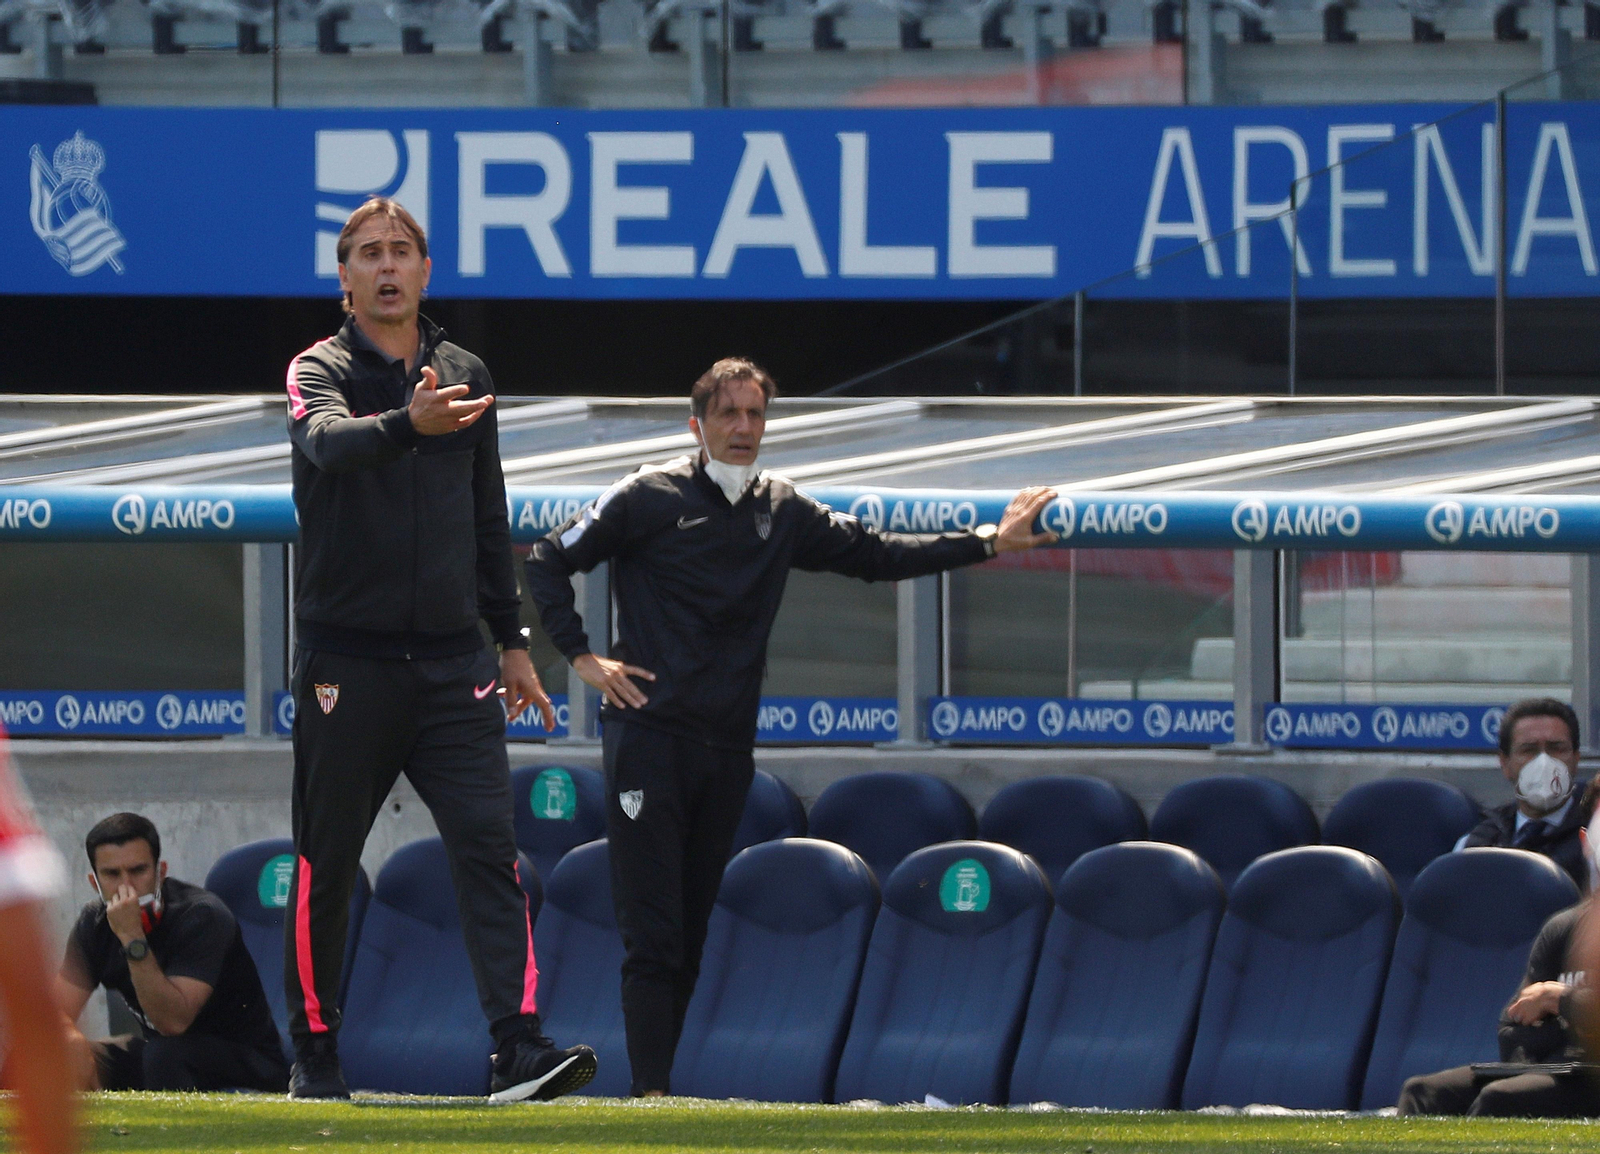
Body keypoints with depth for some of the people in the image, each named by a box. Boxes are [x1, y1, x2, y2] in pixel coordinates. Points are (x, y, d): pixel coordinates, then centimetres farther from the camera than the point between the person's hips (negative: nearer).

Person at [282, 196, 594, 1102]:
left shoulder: (467, 377, 13)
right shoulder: (320, 371, -2)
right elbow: (330, 441, -26)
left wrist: (512, 639, 17)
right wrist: (407, 424, -47)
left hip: (452, 661, 3)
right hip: (347, 663, -3)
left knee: (490, 847, -10)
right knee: (328, 863, 4)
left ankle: (520, 1046, -18)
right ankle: (316, 1053, 16)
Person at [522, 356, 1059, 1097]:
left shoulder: (782, 513, 13)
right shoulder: (651, 500, -1)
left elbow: (873, 555, 18)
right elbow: (549, 563, 3)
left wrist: (987, 543, 14)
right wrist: (582, 658, -5)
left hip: (728, 750, 5)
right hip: (649, 737, -5)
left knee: (688, 939, 7)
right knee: (654, 933, -11)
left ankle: (657, 1084, 12)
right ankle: (650, 1092, -15)